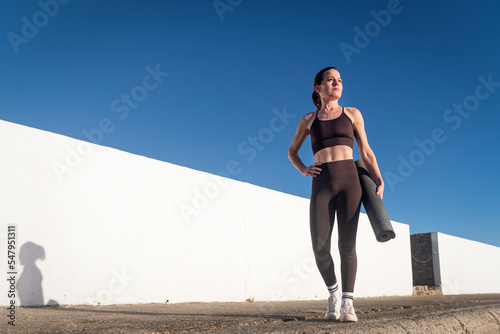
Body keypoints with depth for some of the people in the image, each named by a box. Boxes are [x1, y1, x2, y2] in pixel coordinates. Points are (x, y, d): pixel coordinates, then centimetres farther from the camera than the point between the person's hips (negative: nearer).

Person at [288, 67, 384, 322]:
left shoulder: (352, 114, 15)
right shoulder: (308, 120, 15)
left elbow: (365, 152, 13)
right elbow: (292, 151, 27)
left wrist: (378, 182, -1)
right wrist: (304, 170, 6)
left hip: (349, 179, 0)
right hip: (321, 184, 1)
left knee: (347, 245, -8)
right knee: (320, 248, -8)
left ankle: (347, 303, -2)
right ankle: (333, 292, 16)